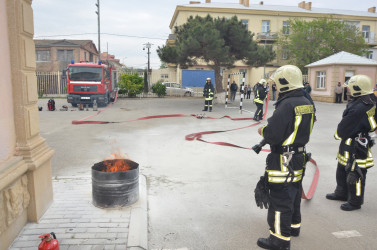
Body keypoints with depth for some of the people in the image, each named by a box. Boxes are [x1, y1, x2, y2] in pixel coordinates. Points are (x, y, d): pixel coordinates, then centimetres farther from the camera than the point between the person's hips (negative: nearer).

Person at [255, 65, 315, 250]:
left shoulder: (286, 105, -23)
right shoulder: (306, 103, 7)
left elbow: (273, 134, -26)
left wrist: (263, 131, -4)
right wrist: (270, 130, 11)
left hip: (284, 160, -10)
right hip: (299, 157, 10)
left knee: (280, 199, 1)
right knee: (294, 193, 25)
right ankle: (294, 225, 43)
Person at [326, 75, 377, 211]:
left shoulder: (359, 108, -28)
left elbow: (344, 128, -20)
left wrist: (339, 134, 0)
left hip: (356, 148, -11)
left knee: (355, 174, 4)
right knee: (342, 170, 23)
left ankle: (355, 201, 20)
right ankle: (342, 193, 40)